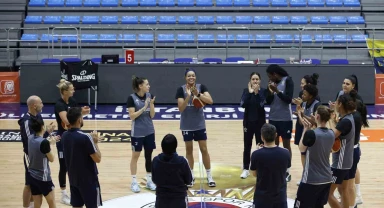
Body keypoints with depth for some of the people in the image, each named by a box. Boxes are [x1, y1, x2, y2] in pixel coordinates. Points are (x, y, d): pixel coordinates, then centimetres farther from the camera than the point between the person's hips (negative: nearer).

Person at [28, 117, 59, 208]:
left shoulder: (31, 139, 0)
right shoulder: (44, 142, -21)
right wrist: (50, 144, 3)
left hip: (32, 176, 7)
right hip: (43, 177, -7)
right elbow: (51, 159, -8)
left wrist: (49, 142, 16)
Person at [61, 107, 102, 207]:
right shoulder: (85, 137, -22)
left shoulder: (64, 136, 0)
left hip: (73, 179, 7)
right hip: (88, 179, -7)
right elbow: (97, 159, -18)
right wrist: (95, 142, -5)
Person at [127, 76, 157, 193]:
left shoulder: (150, 96, 0)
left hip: (149, 131, 4)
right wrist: (144, 107, -22)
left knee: (149, 156, 10)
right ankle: (134, 182, 13)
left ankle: (149, 181, 19)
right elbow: (132, 116, -15)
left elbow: (152, 115, 0)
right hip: (137, 132, -4)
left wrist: (151, 104, -17)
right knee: (135, 156, 5)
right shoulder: (132, 98, -12)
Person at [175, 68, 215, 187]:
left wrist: (197, 94, -29)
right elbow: (180, 109, -16)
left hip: (200, 124, 1)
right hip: (187, 125, -1)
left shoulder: (201, 87, -5)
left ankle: (209, 176, 12)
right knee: (189, 150, 10)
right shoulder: (181, 90, -10)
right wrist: (188, 96, -29)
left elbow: (210, 101, -17)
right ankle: (191, 176, 21)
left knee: (204, 149, 3)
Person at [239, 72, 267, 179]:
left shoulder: (263, 91, -5)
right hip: (248, 121, 1)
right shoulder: (246, 90, -2)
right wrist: (250, 92, -21)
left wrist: (257, 93, -25)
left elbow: (261, 104, -19)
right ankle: (246, 169, 14)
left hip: (260, 122, -1)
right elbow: (243, 104, -17)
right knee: (247, 146, 5)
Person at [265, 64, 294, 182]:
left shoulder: (288, 81, -9)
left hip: (285, 119, -5)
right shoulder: (273, 83, 6)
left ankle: (287, 172, 9)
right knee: (274, 144, 8)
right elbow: (268, 101, 5)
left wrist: (277, 91, -25)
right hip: (273, 118, 5)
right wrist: (270, 92, -12)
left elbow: (288, 99, -16)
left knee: (286, 145, 4)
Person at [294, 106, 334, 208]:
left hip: (311, 180, -6)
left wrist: (306, 129, 4)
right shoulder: (331, 134, 0)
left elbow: (301, 149, -1)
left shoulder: (311, 133, -19)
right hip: (326, 179, 6)